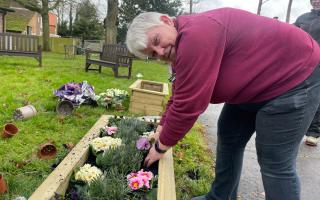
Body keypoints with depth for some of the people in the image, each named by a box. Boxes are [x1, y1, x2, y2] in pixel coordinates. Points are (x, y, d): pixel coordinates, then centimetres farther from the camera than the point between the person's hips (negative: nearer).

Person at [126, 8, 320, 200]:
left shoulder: (195, 34, -30)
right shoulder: (180, 48, 3)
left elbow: (188, 105, -28)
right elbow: (180, 96, 12)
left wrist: (161, 146, -14)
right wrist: (162, 129, 10)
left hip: (295, 77, -9)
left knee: (275, 164, -5)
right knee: (228, 139, 11)